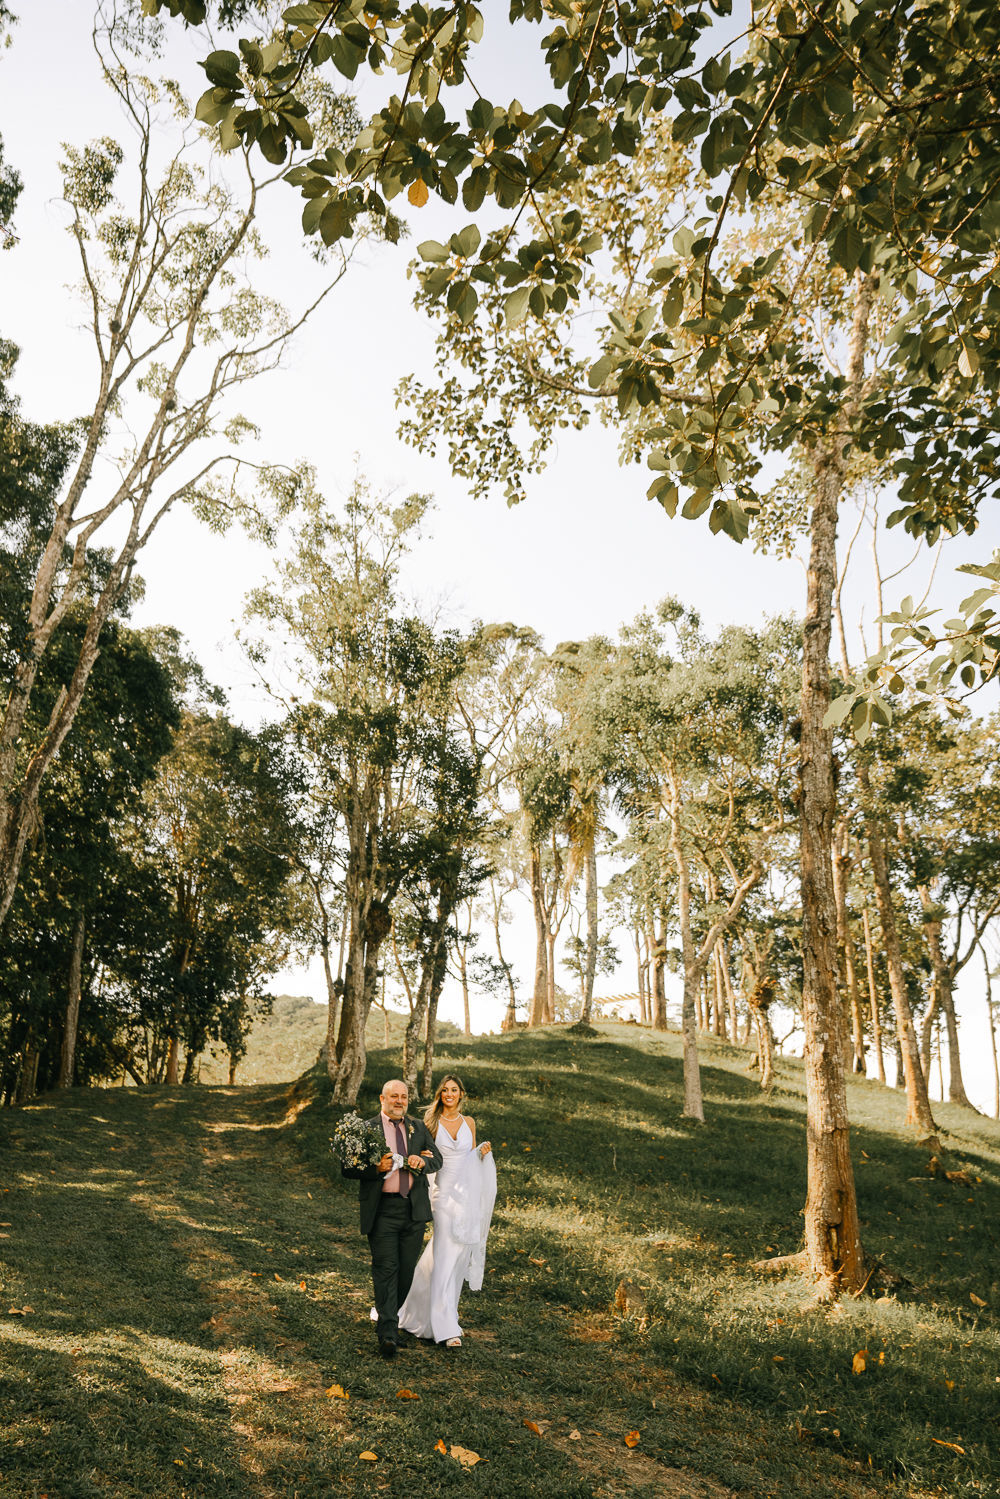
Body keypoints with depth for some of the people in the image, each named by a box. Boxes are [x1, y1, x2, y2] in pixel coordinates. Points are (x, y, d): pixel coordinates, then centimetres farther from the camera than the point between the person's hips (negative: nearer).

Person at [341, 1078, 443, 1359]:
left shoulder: (419, 1128, 14)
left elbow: (437, 1159, 8)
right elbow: (348, 1167, -5)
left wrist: (422, 1162, -15)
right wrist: (376, 1167, -21)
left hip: (414, 1209, 4)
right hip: (382, 1210, -4)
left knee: (407, 1269, 9)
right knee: (386, 1269, -9)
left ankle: (387, 1312, 32)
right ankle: (387, 1333, -8)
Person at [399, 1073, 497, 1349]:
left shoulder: (469, 1122, 10)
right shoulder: (431, 1122, -1)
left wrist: (483, 1153, -3)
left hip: (468, 1194, 4)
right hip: (444, 1194, -4)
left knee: (458, 1256, 11)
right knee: (445, 1259, -9)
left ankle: (442, 1312, 32)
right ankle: (447, 1328, -5)